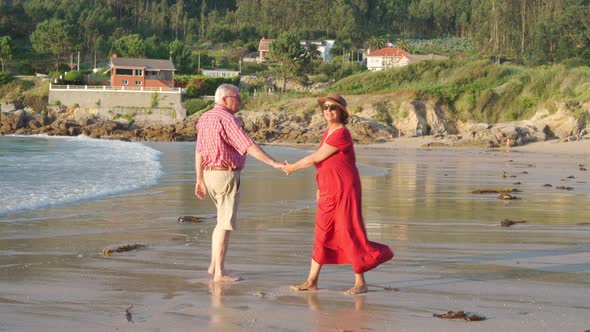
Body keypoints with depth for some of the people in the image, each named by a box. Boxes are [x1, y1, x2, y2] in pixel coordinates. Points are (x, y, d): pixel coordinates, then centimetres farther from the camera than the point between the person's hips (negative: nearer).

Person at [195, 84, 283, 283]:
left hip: (210, 174, 9)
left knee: (223, 220, 21)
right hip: (226, 175, -9)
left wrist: (200, 180, 19)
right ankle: (219, 273, 0)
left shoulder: (204, 118, 11)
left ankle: (214, 265, 21)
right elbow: (249, 147, -22)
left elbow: (199, 152, 14)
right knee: (225, 225, -3)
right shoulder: (227, 119, -16)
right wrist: (274, 163, -22)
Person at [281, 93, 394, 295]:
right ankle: (312, 281, 13)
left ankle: (360, 283, 4)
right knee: (322, 234, 9)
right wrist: (321, 187, 18)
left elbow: (317, 157, -15)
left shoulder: (341, 134, -17)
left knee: (349, 233, -5)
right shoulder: (328, 132, 13)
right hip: (329, 191, 9)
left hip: (344, 189, -9)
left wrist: (293, 167, -4)